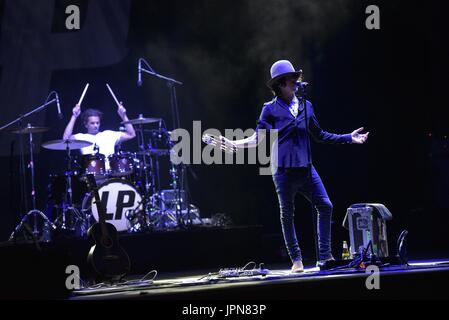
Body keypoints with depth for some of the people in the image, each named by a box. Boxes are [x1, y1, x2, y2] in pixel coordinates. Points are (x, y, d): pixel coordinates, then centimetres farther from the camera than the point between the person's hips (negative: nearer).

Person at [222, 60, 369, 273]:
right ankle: (296, 260, 14)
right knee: (287, 215, 3)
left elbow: (319, 135, 20)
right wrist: (233, 144, -17)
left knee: (325, 206, -5)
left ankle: (325, 256, 3)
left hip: (305, 168, 4)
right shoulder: (271, 109, 0)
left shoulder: (305, 106, 11)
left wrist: (349, 138, 19)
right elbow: (258, 138, -2)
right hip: (283, 170, -4)